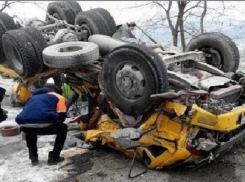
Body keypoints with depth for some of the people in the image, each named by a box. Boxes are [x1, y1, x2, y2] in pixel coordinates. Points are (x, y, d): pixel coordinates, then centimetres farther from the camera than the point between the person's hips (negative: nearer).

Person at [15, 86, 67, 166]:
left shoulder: (34, 96, 38)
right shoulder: (59, 97, 23)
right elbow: (61, 115, 12)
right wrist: (54, 123, 32)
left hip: (24, 125, 5)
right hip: (43, 123, -5)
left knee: (30, 132, 43)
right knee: (63, 128, 26)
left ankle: (33, 157, 32)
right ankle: (54, 157, 21)